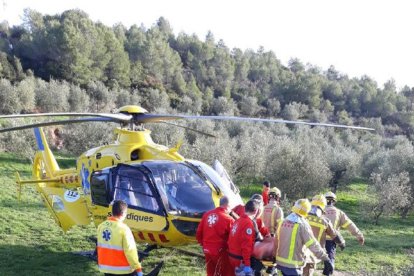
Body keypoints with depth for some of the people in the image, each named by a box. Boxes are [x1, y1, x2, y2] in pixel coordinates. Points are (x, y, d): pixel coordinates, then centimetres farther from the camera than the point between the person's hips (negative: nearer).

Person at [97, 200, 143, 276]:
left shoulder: (101, 226, 1)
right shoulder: (123, 229, -21)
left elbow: (100, 247, 12)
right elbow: (130, 251, -21)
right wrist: (137, 268, -15)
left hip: (106, 267, 6)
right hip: (122, 269, -6)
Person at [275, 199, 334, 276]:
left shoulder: (285, 221, 7)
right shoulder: (302, 224, -16)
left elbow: (277, 239, 17)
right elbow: (313, 245, -20)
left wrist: (275, 254, 31)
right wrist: (326, 258, -17)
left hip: (280, 261, 7)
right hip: (293, 264, -7)